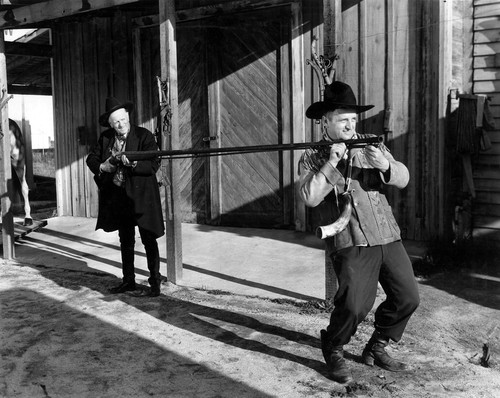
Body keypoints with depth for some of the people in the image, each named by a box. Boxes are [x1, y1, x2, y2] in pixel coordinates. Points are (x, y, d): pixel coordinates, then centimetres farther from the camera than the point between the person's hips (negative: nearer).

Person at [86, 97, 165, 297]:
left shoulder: (144, 136, -9)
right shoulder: (105, 138, 6)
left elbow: (154, 165, -16)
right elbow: (91, 158, 12)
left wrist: (133, 163, -31)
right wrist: (102, 167, -9)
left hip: (141, 196, -5)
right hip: (117, 198, 5)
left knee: (149, 241, -2)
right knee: (125, 241, 15)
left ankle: (155, 283, 6)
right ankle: (128, 280, 27)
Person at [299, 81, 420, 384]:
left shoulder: (371, 145, 13)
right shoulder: (312, 158, 4)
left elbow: (403, 179, 4)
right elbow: (309, 198, -12)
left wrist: (385, 165, -17)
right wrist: (331, 163, -17)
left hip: (388, 236, 5)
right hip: (351, 243, -5)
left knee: (408, 297, 5)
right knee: (355, 305, -17)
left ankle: (377, 348, 27)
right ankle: (334, 352, 13)